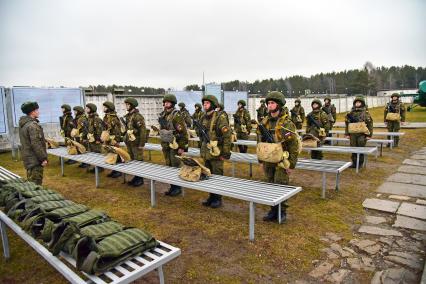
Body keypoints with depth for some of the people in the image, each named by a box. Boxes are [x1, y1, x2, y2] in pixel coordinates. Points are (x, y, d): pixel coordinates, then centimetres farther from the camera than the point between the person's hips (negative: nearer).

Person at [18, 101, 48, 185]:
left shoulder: (23, 124, 11)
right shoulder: (33, 125, -20)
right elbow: (36, 144, -24)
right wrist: (43, 158, -19)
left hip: (28, 158, 10)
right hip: (35, 159, -10)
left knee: (31, 182, 20)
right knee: (36, 184, -3)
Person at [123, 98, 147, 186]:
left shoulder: (138, 116, -15)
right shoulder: (127, 116, 11)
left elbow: (143, 131, -18)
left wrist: (142, 144, -19)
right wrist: (126, 139, 18)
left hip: (136, 143, -8)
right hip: (129, 143, 8)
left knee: (138, 161, 0)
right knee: (132, 160, 14)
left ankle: (140, 179, 10)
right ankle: (136, 177, 25)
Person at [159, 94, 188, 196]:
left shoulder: (176, 115, -13)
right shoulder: (163, 115, 9)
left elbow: (184, 132, -16)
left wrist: (182, 147, -17)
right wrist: (163, 144, 18)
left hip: (174, 145, -7)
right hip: (166, 145, 7)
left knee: (176, 167, 0)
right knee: (169, 166, 12)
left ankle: (178, 188, 12)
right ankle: (172, 187, 23)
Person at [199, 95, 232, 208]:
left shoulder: (220, 117, -13)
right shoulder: (204, 118, 11)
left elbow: (227, 136, -16)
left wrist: (225, 153, -17)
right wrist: (201, 150, 20)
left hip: (216, 153, -7)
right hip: (206, 153, 8)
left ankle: (218, 198, 15)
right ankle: (211, 196, 27)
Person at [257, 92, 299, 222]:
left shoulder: (287, 123, -12)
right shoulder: (264, 122, 5)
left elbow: (294, 145, -12)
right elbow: (260, 142, 13)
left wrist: (291, 165, -12)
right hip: (268, 161, 6)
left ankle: (282, 211, 16)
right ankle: (273, 210, 25)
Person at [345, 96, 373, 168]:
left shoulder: (366, 113, 0)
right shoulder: (351, 113, 9)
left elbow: (370, 124, -1)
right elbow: (347, 124, 12)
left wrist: (369, 135, -6)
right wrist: (347, 134, 8)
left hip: (362, 134, -3)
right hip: (353, 134, 3)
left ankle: (360, 163, 12)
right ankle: (354, 163, 17)